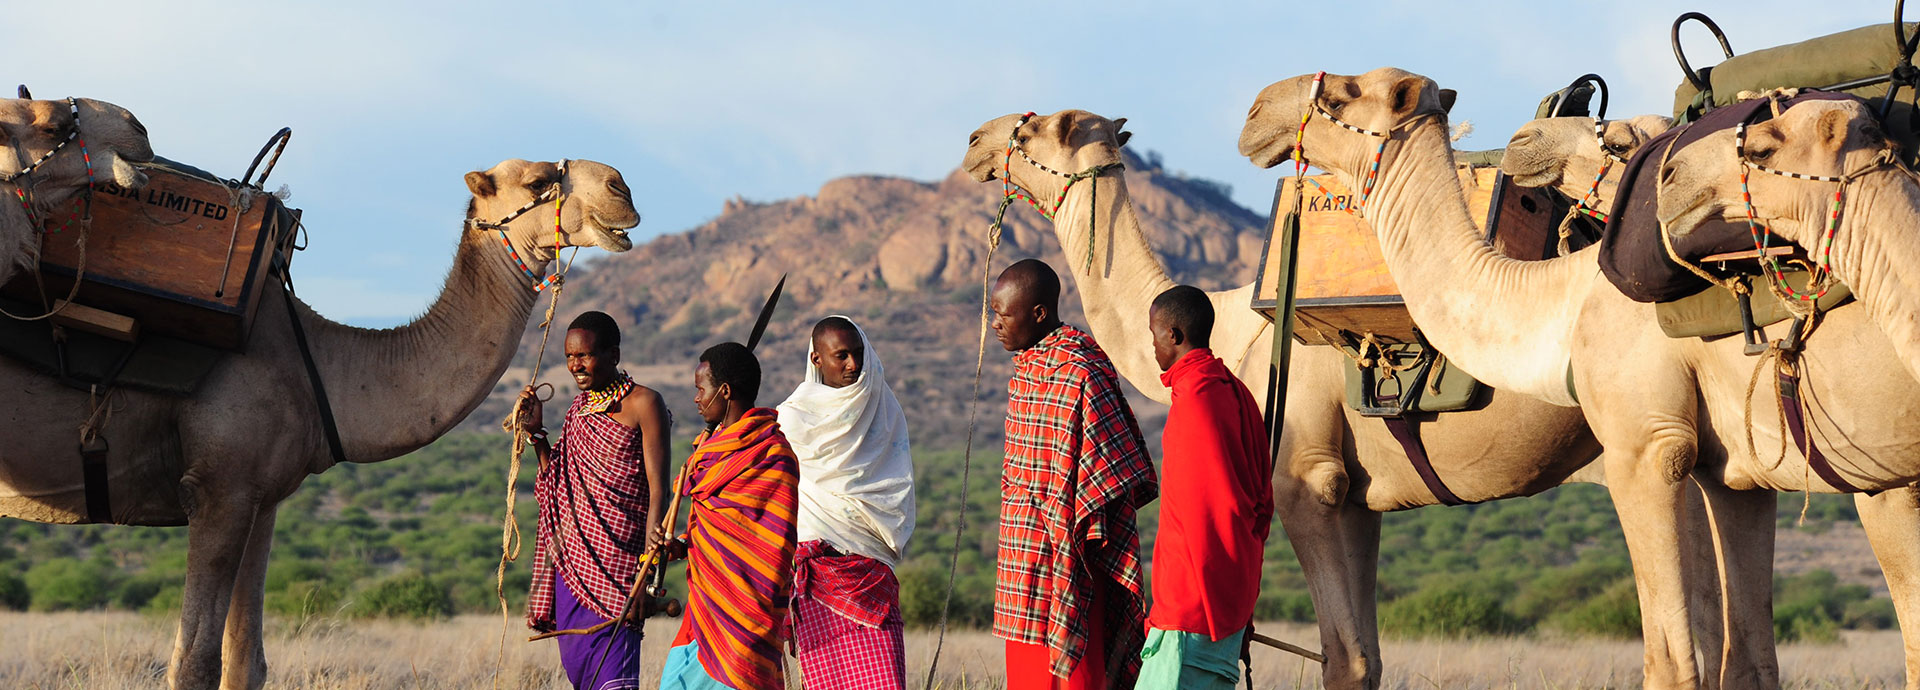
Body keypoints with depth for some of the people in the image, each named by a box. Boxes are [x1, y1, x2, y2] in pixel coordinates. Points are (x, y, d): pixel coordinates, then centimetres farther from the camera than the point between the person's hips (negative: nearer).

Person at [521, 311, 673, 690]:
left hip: (614, 556, -7)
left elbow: (658, 490, -9)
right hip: (571, 557, 7)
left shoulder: (643, 404, -4)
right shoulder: (580, 408, 16)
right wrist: (536, 433, 9)